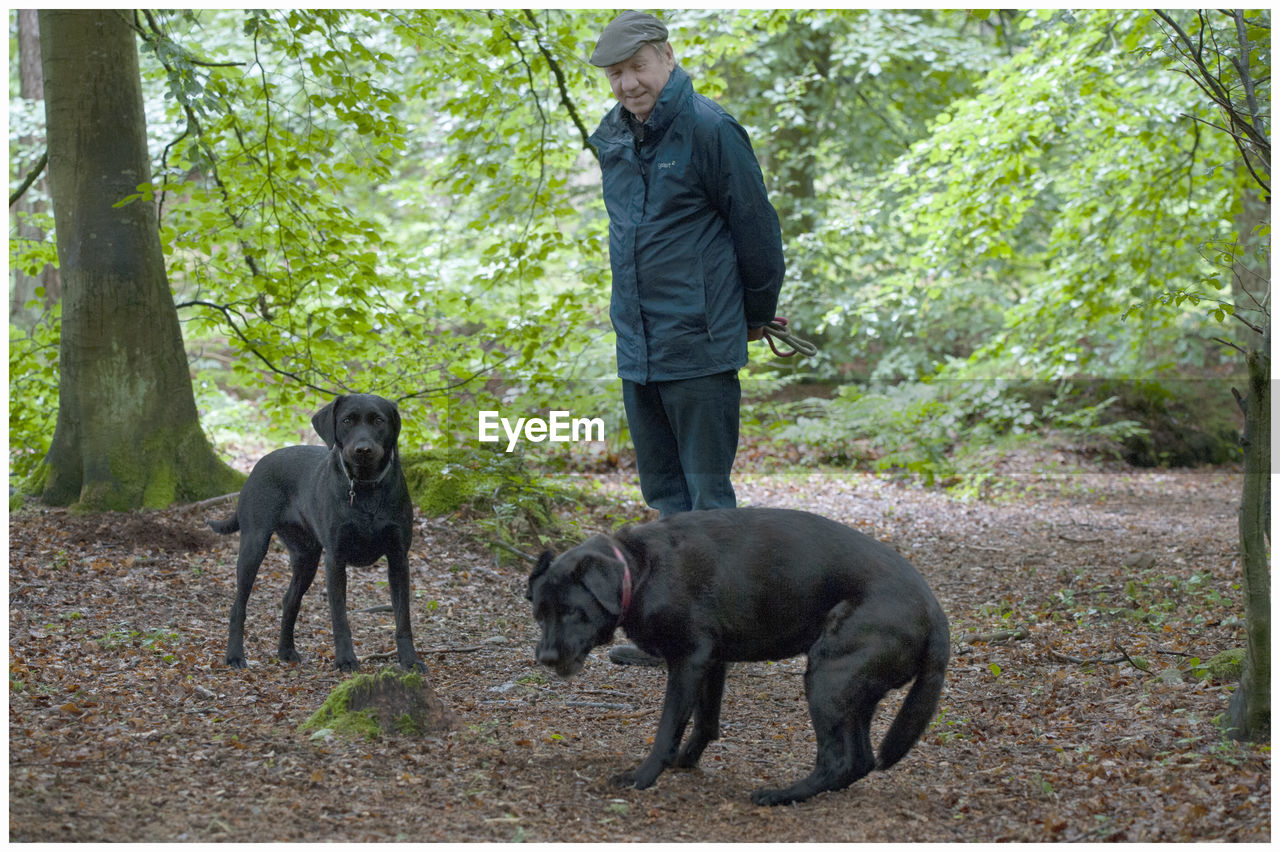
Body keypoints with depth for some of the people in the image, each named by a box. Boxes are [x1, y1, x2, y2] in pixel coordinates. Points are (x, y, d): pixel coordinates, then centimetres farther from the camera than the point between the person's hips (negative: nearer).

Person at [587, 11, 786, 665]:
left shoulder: (709, 130, -12)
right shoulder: (613, 138, 11)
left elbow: (756, 228, -6)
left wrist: (756, 314, 5)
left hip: (699, 346, -8)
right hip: (636, 344, 8)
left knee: (707, 490, -3)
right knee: (664, 489, 14)